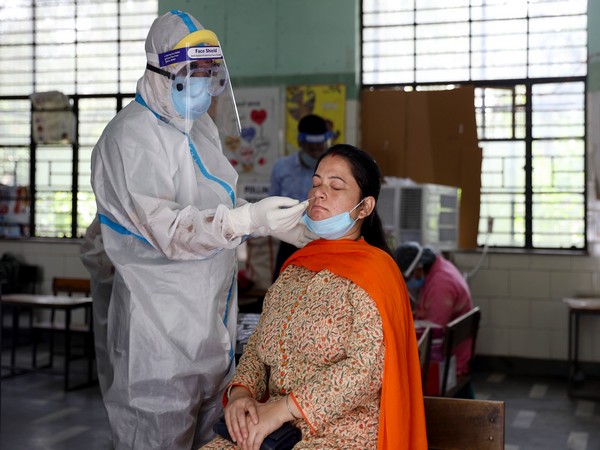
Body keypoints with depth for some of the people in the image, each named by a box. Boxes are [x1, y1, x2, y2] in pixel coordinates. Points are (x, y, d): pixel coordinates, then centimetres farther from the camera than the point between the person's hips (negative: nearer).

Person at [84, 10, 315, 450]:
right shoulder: (132, 138, -17)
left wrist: (275, 224, 9)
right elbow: (167, 230, -25)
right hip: (161, 318, -8)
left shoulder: (202, 125, 12)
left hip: (212, 307, 8)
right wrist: (251, 219, -33)